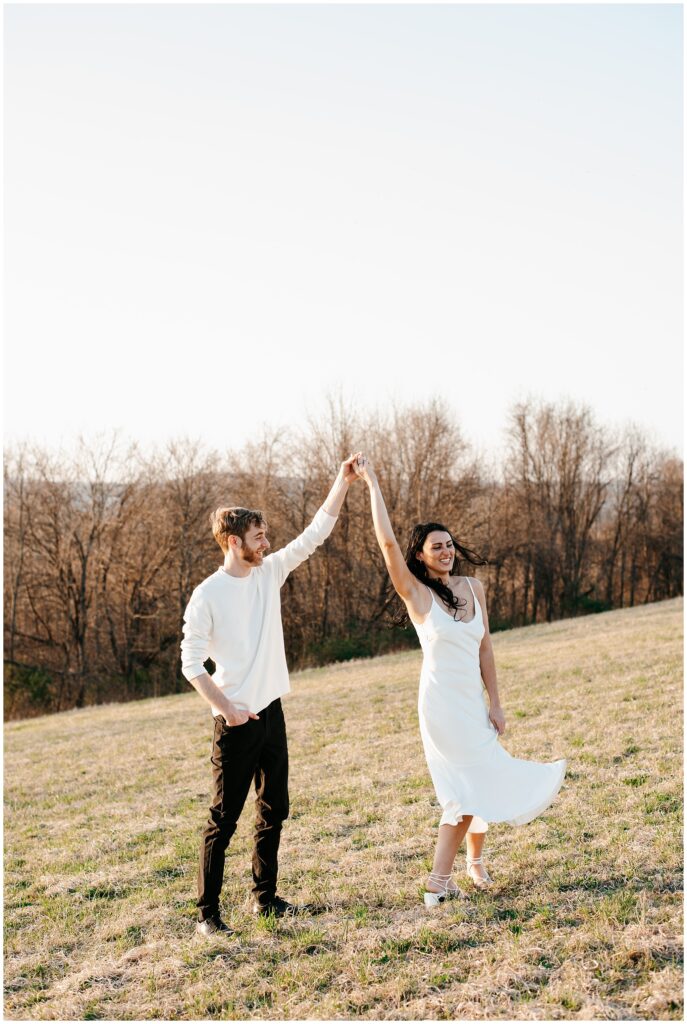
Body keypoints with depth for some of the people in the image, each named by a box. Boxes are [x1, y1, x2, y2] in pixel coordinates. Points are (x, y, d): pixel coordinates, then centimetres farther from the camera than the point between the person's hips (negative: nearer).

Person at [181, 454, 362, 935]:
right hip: (236, 722, -7)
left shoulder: (270, 572, 4)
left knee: (274, 811, 15)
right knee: (224, 819, -1)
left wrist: (343, 483, -3)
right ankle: (208, 911, 8)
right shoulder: (207, 596, -13)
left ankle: (266, 895, 29)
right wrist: (226, 710, -19)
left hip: (272, 713, 7)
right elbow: (192, 663, -12)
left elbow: (315, 534, 3)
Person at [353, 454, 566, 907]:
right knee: (475, 784, -4)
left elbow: (484, 648, 8)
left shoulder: (474, 588, 5)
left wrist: (495, 704, 6)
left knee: (472, 786, 11)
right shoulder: (416, 593, -8)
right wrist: (372, 483, -17)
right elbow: (388, 542, -19)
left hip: (474, 701, 6)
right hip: (441, 701, -6)